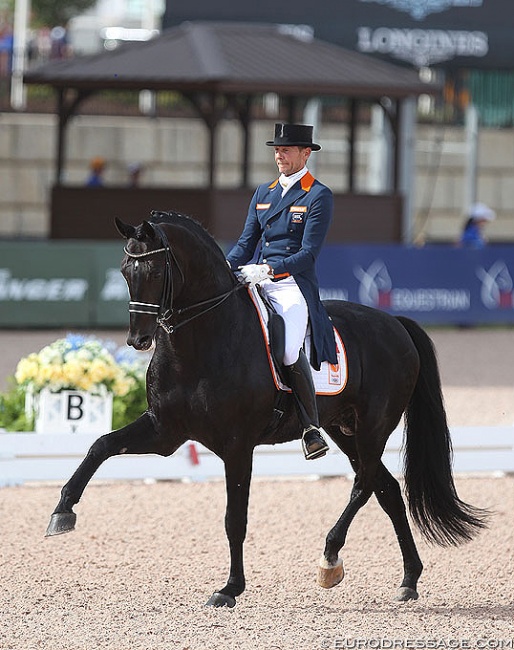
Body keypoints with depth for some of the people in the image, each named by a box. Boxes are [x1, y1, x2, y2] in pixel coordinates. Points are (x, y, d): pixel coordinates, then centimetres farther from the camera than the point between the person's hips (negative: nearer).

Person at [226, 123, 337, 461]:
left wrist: (268, 269, -23)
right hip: (255, 282, 6)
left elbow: (308, 254, -9)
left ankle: (313, 427, -16)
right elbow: (246, 243, 19)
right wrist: (226, 267, -3)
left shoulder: (319, 197, 0)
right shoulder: (263, 193, 20)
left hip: (294, 284, -6)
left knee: (289, 350, -31)